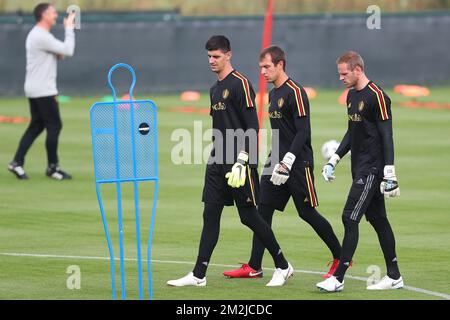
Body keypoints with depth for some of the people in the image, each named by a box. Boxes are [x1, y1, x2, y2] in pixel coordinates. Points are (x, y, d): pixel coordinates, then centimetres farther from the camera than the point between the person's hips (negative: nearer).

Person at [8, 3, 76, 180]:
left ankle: (17, 162, 7)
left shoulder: (36, 34, 15)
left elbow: (58, 54, 25)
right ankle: (52, 167, 3)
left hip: (34, 90, 10)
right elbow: (68, 51, -19)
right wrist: (69, 28, -11)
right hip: (43, 91, -10)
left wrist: (58, 54, 3)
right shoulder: (42, 36, -18)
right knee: (54, 125, -4)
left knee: (36, 126, 11)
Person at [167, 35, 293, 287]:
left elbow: (252, 127, -15)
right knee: (210, 215, 4)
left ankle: (283, 266, 10)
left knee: (249, 216, -4)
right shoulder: (215, 89, 16)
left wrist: (241, 162, -20)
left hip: (240, 162, -8)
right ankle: (199, 275, 4)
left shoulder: (240, 84, -10)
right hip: (218, 162, 8)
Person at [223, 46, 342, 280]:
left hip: (298, 163, -8)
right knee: (263, 210, 0)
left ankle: (340, 257, 13)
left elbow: (303, 132, -18)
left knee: (307, 213, -3)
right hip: (277, 162, 8)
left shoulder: (295, 92, -13)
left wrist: (287, 163, -23)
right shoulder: (273, 94, 14)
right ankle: (254, 267, 0)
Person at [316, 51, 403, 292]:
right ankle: (394, 276, 17)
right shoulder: (352, 95, 13)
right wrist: (334, 160, 19)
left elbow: (387, 136, -16)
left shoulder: (376, 96, -14)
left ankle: (338, 278, -11)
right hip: (360, 168, 9)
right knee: (377, 220, 11)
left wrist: (389, 174, -20)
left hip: (372, 169, -9)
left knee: (350, 218, -12)